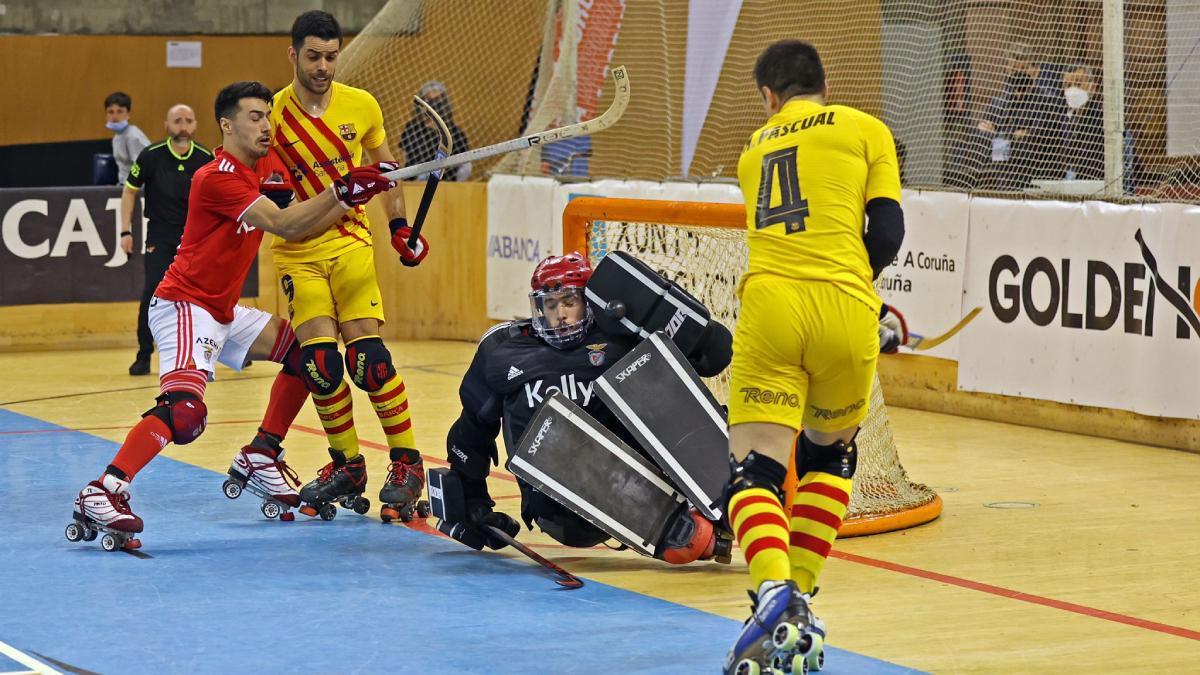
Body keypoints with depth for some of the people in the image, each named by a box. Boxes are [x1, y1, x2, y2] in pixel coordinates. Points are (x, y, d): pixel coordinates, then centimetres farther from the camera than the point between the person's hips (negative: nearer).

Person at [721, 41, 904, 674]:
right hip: (844, 312, -1)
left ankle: (773, 591, -30)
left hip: (769, 307, 1)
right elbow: (886, 233, 5)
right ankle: (799, 603, 14)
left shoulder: (754, 148, 25)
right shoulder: (865, 128, 14)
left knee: (755, 469, -1)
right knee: (830, 452, 23)